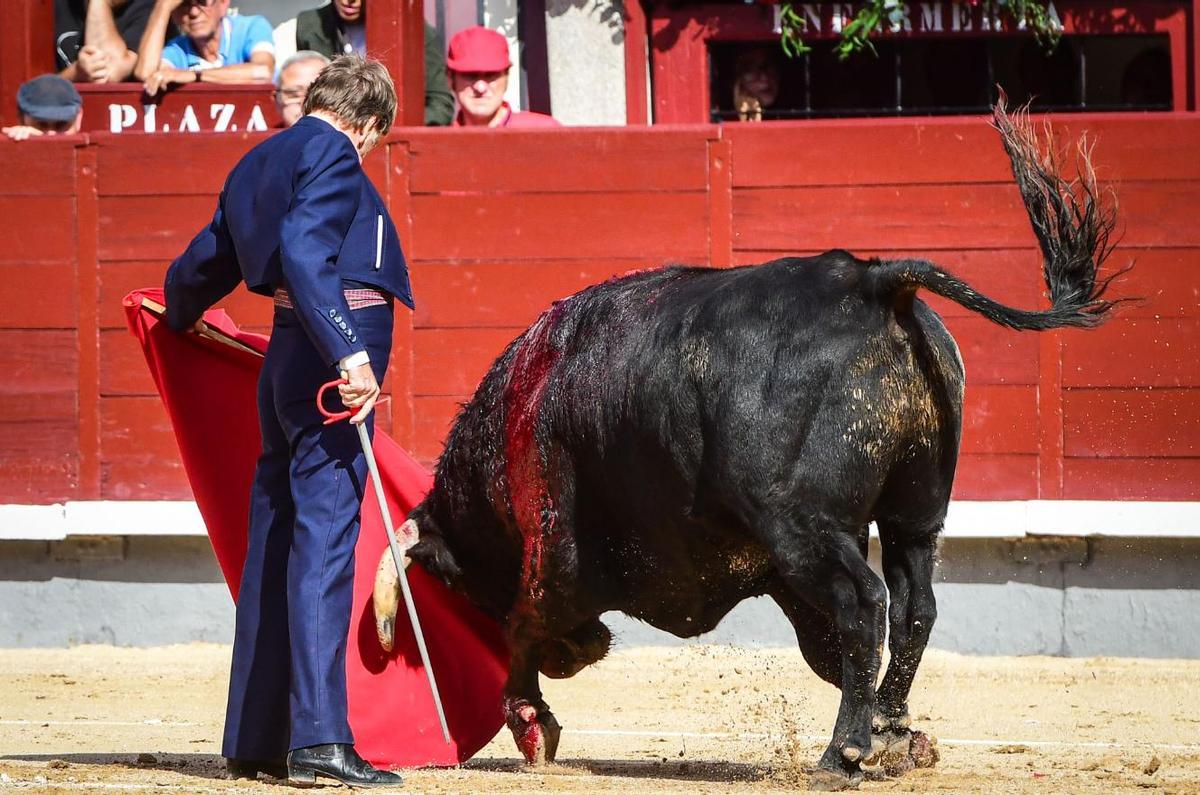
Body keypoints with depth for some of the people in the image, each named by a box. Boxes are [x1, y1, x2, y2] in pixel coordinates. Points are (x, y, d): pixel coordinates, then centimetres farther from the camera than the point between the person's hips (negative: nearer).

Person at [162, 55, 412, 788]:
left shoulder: (262, 162, 18)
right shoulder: (332, 154, -8)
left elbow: (200, 266, 30)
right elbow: (304, 251, -24)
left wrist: (181, 318, 52)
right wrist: (348, 353, -32)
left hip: (286, 365, 9)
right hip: (330, 360, -9)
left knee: (276, 544, 13)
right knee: (325, 537, -12)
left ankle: (255, 739, 18)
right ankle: (319, 738, -18)